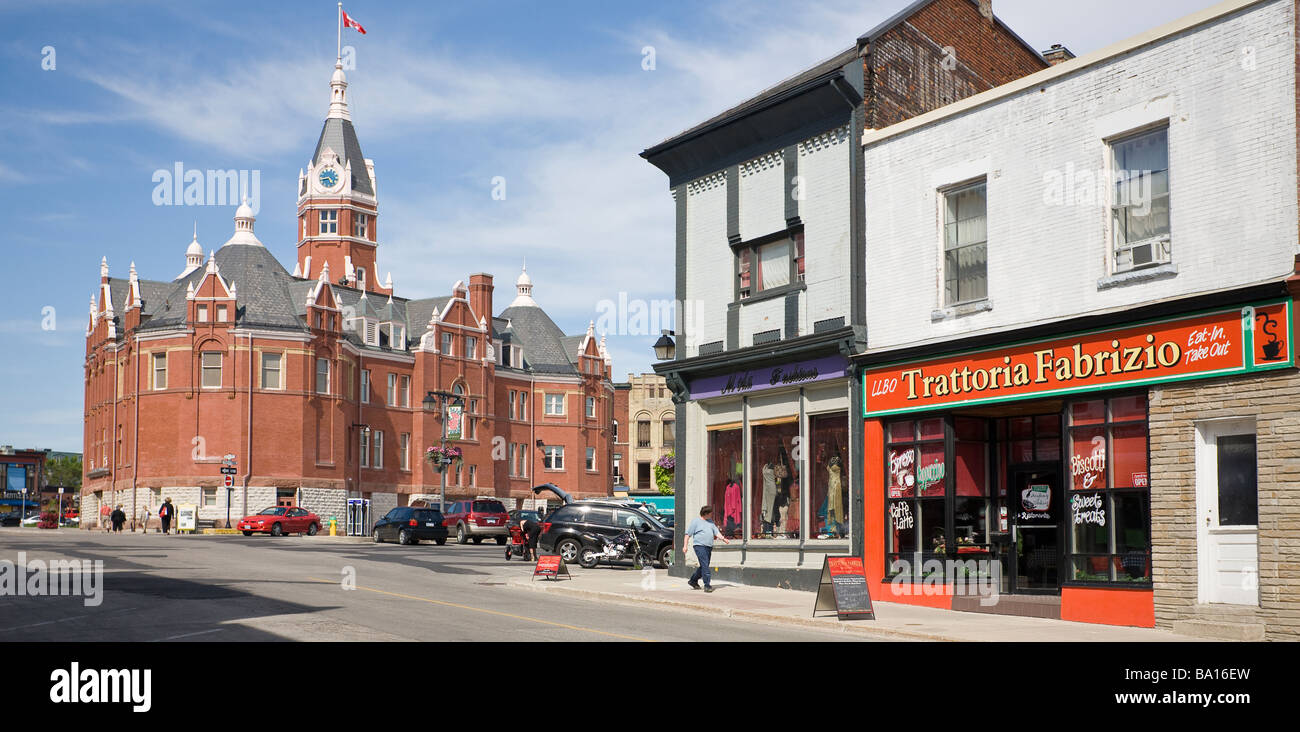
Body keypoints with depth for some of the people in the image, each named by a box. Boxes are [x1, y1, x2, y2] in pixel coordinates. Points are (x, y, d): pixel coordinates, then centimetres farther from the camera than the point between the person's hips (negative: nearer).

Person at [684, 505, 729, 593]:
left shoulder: (710, 522, 18)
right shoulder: (695, 521, -1)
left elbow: (716, 532, 11)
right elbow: (688, 534, -2)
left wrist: (723, 538, -6)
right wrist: (685, 545, -8)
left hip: (709, 547, 7)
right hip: (699, 546, -7)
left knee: (704, 566, 9)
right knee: (705, 565, -14)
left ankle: (693, 581, 25)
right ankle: (707, 585, -14)